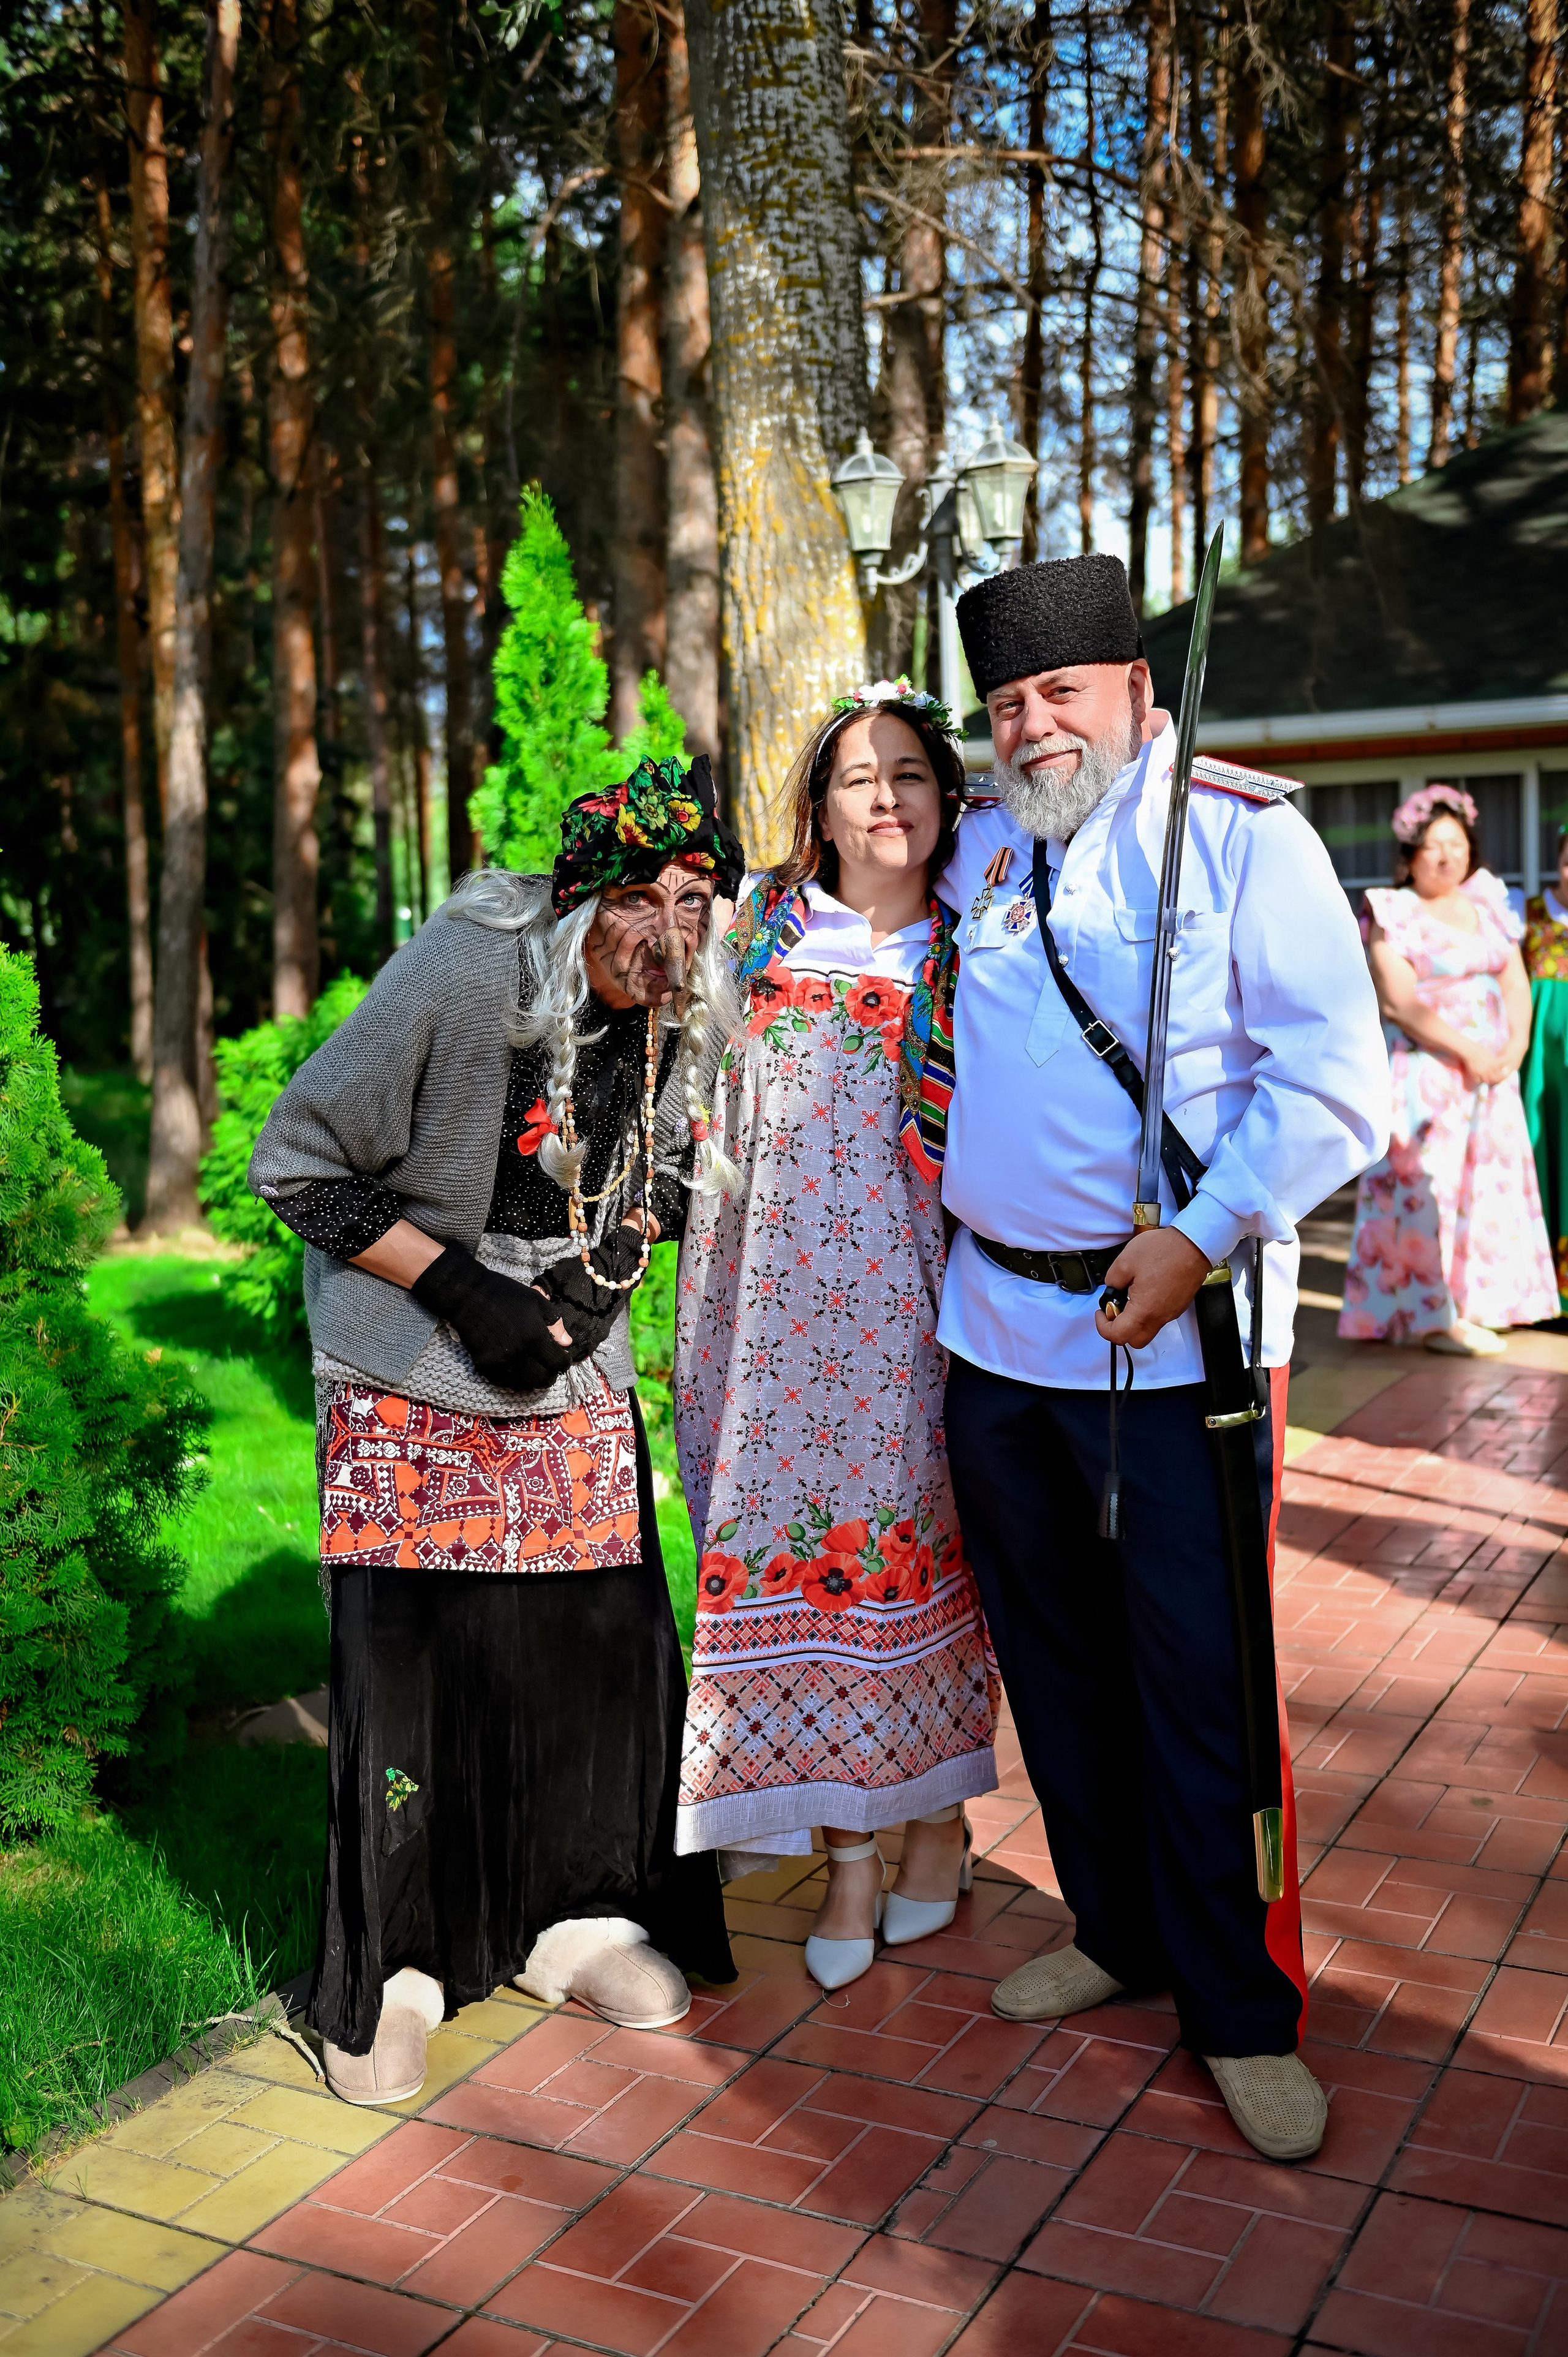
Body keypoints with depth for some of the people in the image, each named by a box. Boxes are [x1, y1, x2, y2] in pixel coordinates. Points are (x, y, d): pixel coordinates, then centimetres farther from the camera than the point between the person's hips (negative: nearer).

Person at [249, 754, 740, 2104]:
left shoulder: (688, 1012, -3)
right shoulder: (461, 973, -20)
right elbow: (300, 1164, -15)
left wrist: (602, 1275, -5)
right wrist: (461, 1288, -19)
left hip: (579, 1387, 5)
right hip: (413, 1382, -5)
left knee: (611, 1643, 5)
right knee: (408, 1669, -3)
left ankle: (574, 1917, 27)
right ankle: (388, 1968, 18)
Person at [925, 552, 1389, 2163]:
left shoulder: (1241, 834, -6)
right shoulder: (983, 850, 11)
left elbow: (1332, 1081, -11)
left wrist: (1200, 1238, -18)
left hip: (1168, 1337, -6)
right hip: (994, 1321, 6)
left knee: (1198, 1678, 0)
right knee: (1051, 1652, 16)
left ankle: (1239, 2009, 17)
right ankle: (1117, 1931, 35)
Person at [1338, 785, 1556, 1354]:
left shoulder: (1488, 908, 13)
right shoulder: (1392, 915, -6)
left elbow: (1516, 985, 11)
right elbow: (1400, 1001, -15)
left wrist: (1515, 1046, -5)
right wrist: (1466, 1049, -18)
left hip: (1490, 1071, 7)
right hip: (1424, 1070, -7)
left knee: (1487, 1182, 7)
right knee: (1429, 1184, -8)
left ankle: (1474, 1302, 16)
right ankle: (1438, 1317, -5)